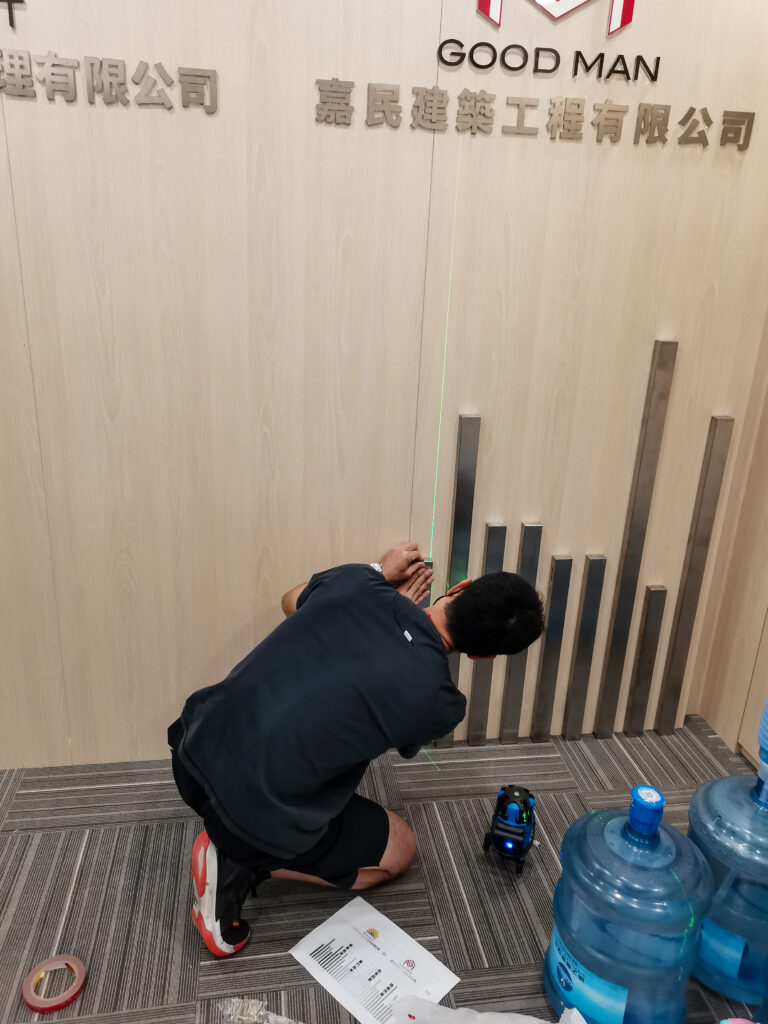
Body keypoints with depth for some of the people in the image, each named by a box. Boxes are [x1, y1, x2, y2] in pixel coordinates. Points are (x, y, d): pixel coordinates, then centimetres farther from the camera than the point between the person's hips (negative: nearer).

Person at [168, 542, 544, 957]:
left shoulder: (354, 582, -8)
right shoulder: (441, 704, -15)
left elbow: (291, 602, 17)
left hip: (192, 750, 6)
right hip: (257, 817, -5)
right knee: (400, 848, 20)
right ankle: (245, 866, 5)